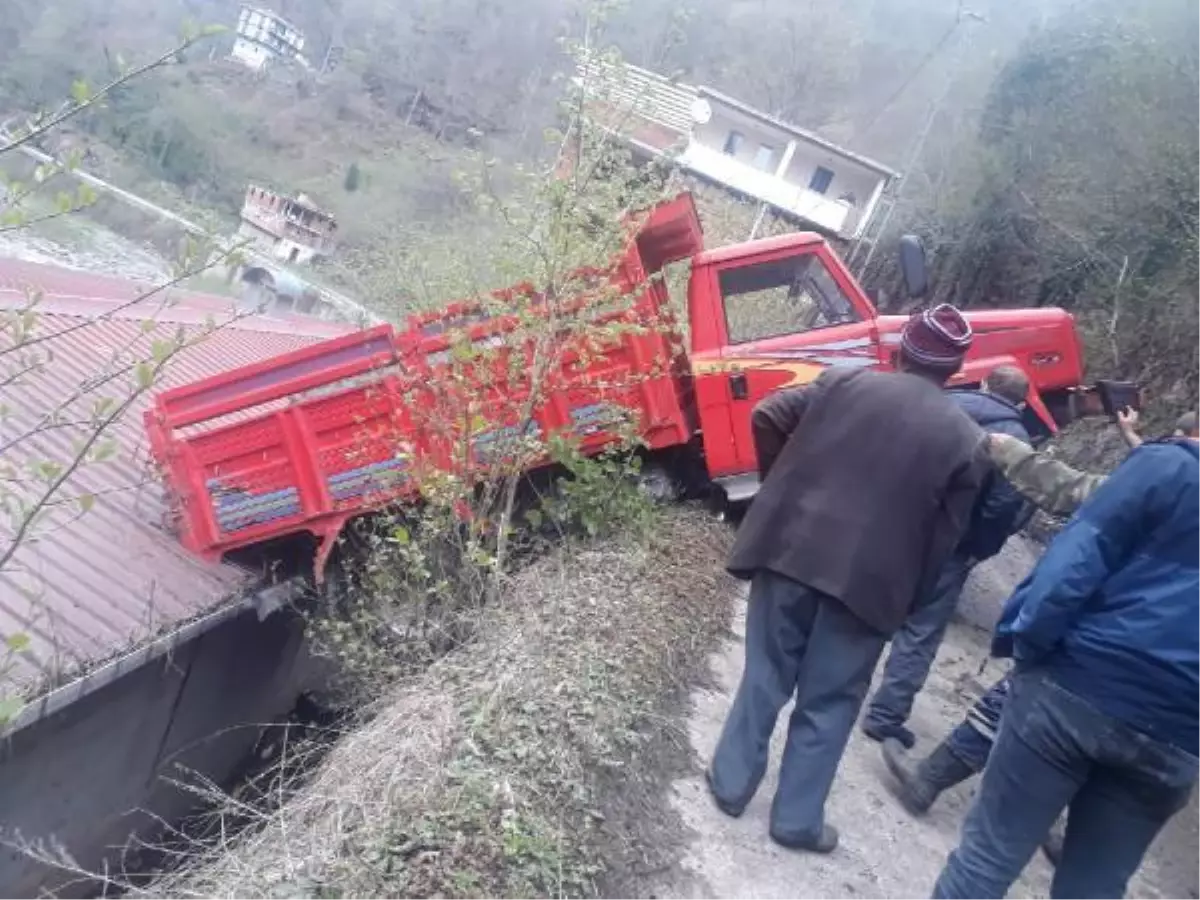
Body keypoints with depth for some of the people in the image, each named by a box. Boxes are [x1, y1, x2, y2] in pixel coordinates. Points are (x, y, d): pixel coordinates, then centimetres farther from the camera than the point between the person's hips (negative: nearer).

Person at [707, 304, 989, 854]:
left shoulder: (844, 383, 3)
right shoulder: (966, 441, 1)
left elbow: (766, 418, 3)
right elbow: (944, 537, 0)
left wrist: (783, 490, 15)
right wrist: (900, 592, 12)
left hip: (789, 548, 2)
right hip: (867, 578, -1)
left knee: (766, 675, 17)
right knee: (828, 703, 13)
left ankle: (731, 782, 29)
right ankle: (797, 819, 23)